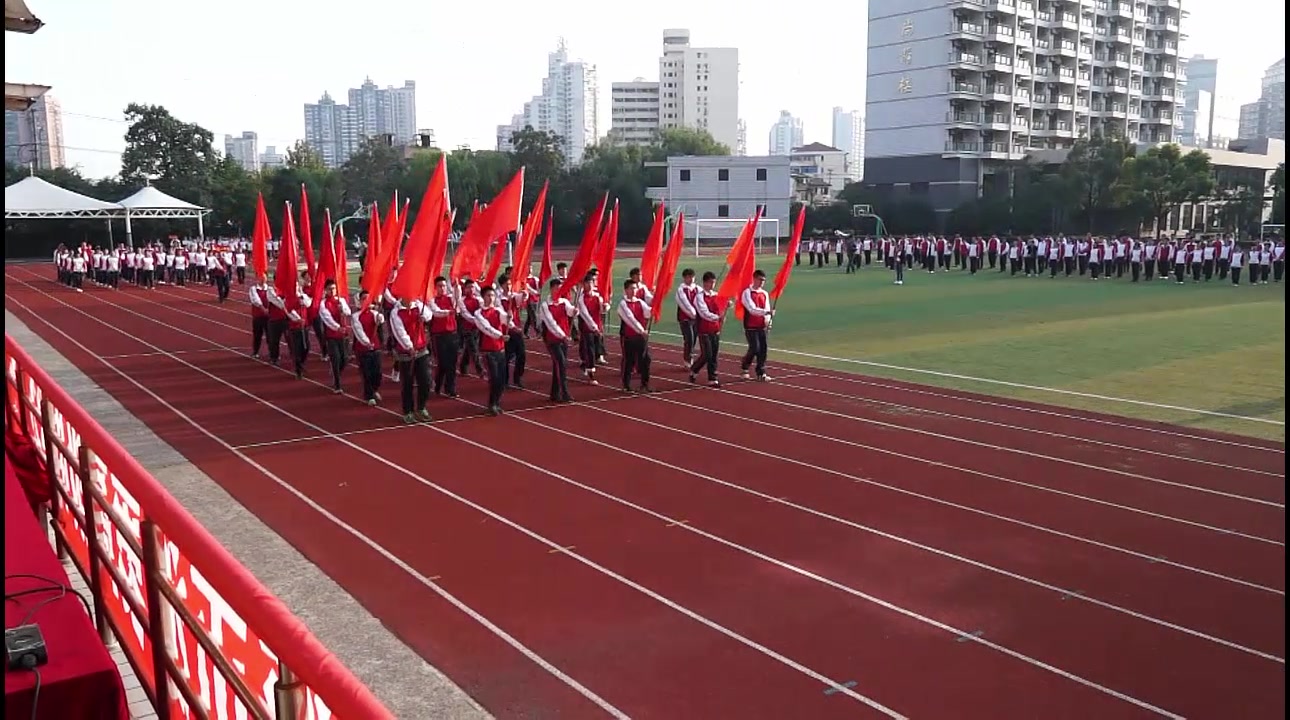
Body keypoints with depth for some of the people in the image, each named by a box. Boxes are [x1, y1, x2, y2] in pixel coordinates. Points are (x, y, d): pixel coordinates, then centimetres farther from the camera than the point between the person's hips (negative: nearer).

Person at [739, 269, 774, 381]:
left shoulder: (765, 294, 10)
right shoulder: (747, 293, -8)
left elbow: (767, 309, 7)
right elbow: (752, 309, -19)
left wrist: (768, 321, -12)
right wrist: (767, 312, -28)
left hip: (762, 326, 5)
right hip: (751, 327, -5)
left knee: (763, 349, 2)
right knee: (755, 348, -10)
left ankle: (761, 373, 10)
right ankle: (745, 367, 14)